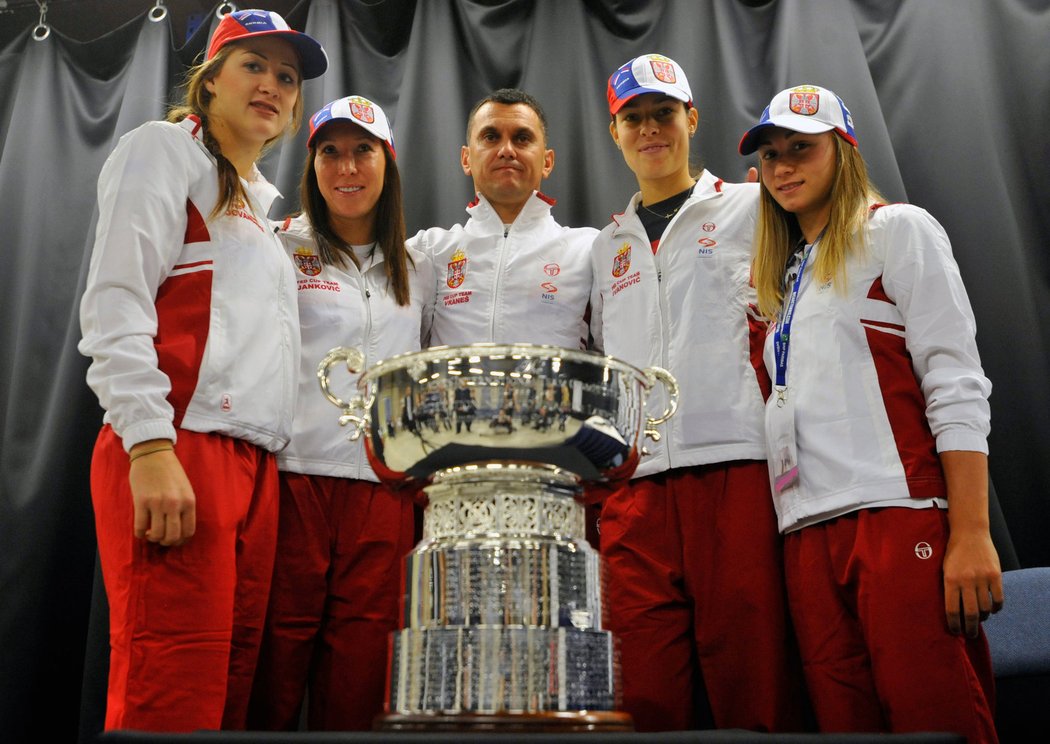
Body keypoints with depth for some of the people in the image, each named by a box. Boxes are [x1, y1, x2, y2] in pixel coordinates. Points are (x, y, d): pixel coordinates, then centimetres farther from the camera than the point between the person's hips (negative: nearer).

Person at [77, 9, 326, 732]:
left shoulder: (260, 201, 28)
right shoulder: (166, 147, 7)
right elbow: (115, 301, -6)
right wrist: (150, 446, -18)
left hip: (256, 466, 7)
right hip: (178, 450, -7)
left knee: (230, 692, 4)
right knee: (171, 699, -12)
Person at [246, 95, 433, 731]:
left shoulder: (416, 271, 18)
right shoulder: (282, 249, 8)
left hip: (384, 487, 3)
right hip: (293, 472, -2)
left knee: (360, 673, 1)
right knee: (278, 654, -4)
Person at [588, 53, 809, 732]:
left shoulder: (751, 208, 14)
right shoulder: (608, 246, 24)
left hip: (738, 469, -3)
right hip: (634, 483, 3)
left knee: (752, 689, -5)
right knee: (647, 694, -1)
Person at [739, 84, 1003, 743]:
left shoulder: (894, 230, 7)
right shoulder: (787, 275, 26)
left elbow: (956, 385, -4)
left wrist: (971, 535, -14)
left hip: (898, 515, -6)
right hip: (810, 530, 6)